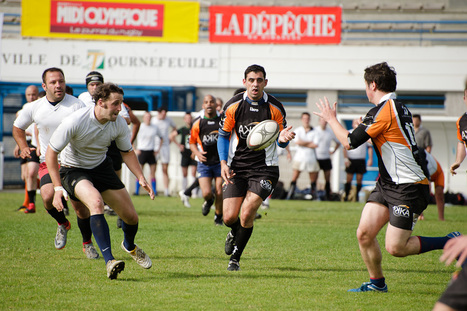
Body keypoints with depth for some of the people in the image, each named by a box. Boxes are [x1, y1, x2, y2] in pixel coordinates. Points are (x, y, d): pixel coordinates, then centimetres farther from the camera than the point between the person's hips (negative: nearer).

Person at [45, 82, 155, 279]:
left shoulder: (119, 124, -13)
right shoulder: (75, 122, -28)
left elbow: (127, 152, 6)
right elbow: (51, 152, -20)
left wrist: (141, 178, -6)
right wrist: (58, 188, -26)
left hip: (101, 167, 5)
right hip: (73, 170, -5)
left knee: (131, 216, 1)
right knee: (96, 201, -36)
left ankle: (129, 246, 40)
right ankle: (108, 261, -35)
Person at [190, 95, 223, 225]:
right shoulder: (198, 123, 0)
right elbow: (192, 142, 9)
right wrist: (197, 153, -9)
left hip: (220, 162, 0)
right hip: (204, 163, 0)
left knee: (220, 193, -3)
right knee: (206, 193, -13)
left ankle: (218, 216, 22)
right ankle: (209, 200, 25)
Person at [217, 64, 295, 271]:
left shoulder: (275, 108, -5)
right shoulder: (233, 106, -3)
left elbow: (280, 140, 5)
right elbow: (223, 135, 7)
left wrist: (282, 139, -21)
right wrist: (223, 163, -6)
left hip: (264, 168, -2)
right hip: (236, 168, 2)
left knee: (247, 214, -17)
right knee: (229, 217, -3)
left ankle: (235, 258, 4)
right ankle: (234, 232, 37)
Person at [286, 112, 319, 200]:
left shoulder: (314, 132, 6)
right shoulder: (298, 131, 5)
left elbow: (315, 145, -6)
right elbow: (297, 142, -11)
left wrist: (303, 143, -6)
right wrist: (309, 142, -6)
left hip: (311, 158, 1)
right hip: (299, 157, -1)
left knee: (313, 180, 4)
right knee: (294, 179, -7)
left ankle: (314, 196, 12)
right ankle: (290, 196, -7)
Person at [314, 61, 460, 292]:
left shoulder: (383, 111, -18)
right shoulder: (398, 107, 12)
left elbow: (348, 142, -14)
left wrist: (331, 119, 2)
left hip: (408, 187, -9)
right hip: (388, 183, 9)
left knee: (395, 247, -11)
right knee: (364, 233, 1)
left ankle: (449, 243, 3)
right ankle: (377, 282, 14)